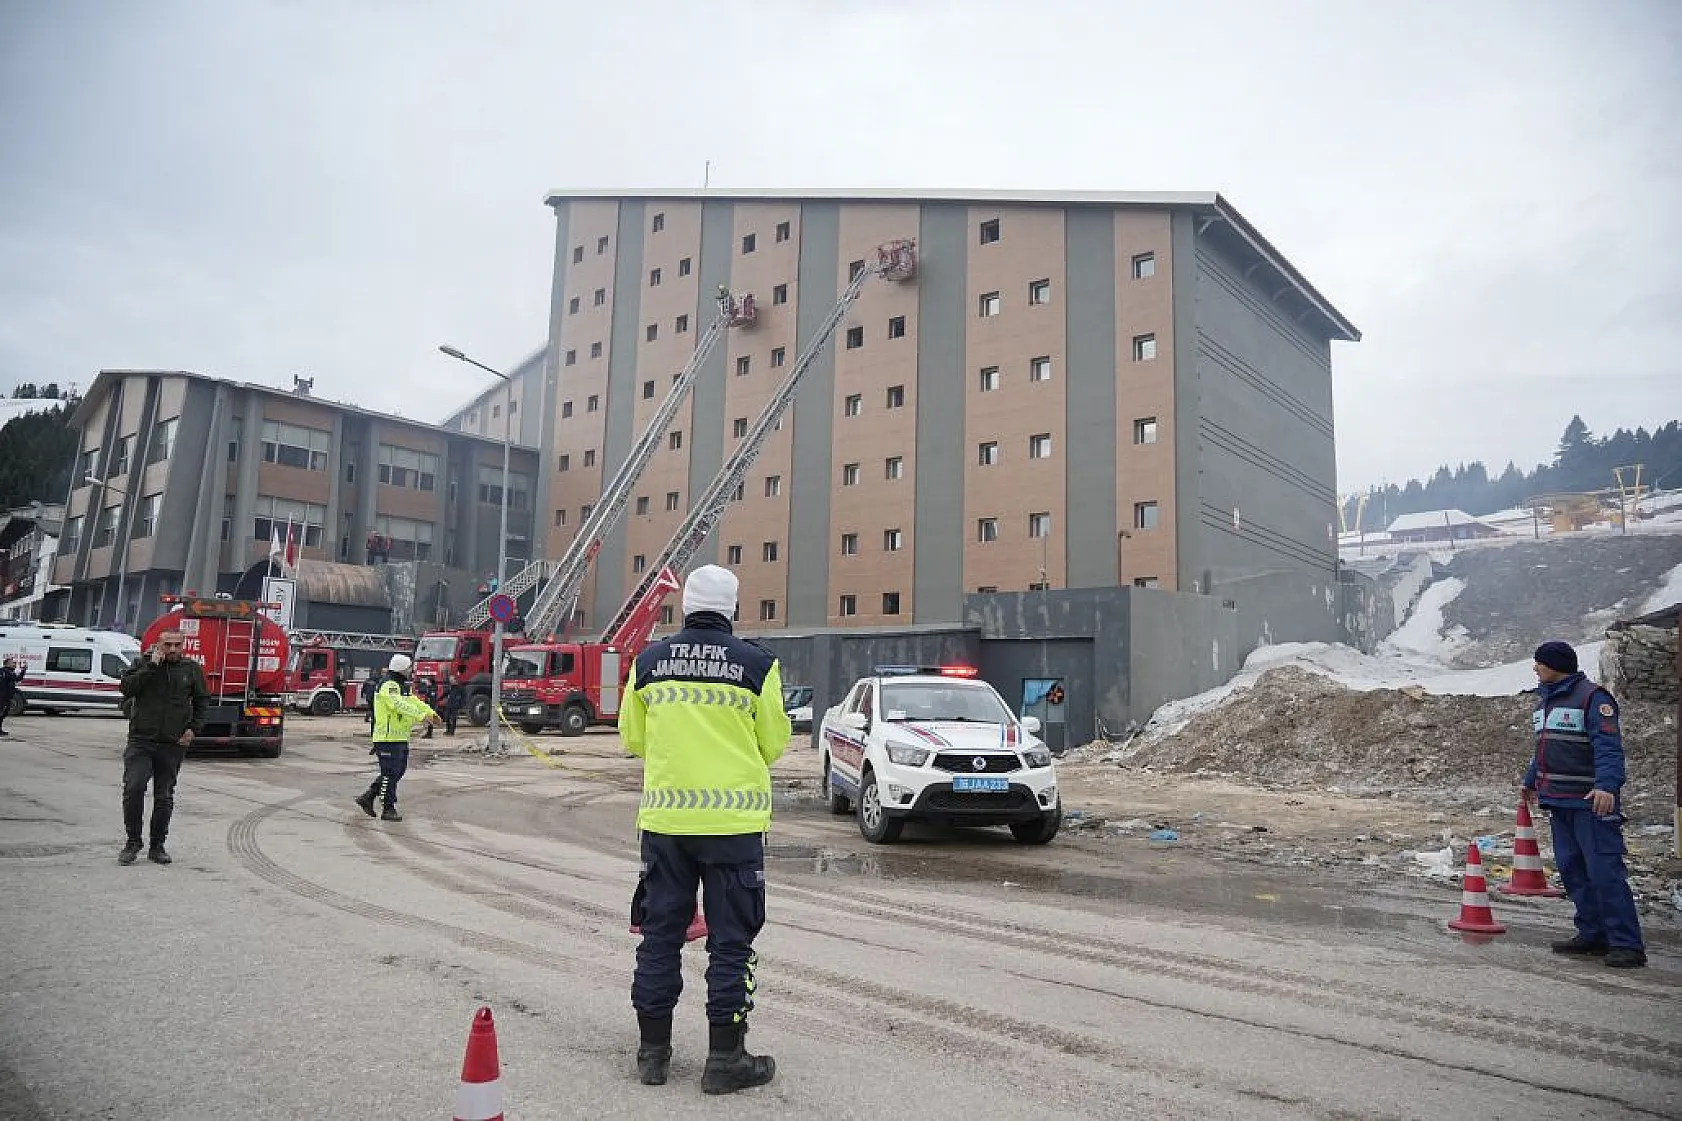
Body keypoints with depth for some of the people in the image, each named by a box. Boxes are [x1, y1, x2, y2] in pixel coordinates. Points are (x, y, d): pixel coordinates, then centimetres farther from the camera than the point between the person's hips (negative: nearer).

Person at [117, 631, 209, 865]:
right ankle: (133, 841, 5)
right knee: (133, 789, -12)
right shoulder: (142, 663, 4)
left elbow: (202, 700, 16)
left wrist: (194, 728, 5)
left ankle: (157, 846, 17)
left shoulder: (192, 669, 8)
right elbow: (127, 688, -11)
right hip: (140, 741, -1)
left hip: (173, 745, 1)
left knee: (164, 797, 7)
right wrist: (152, 665, -14)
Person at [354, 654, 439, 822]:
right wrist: (422, 716, -35)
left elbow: (414, 701, 17)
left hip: (400, 738, 10)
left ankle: (367, 797, 23)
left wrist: (431, 713, 3)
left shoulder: (401, 685, 18)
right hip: (389, 737, -10)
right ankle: (388, 809, 4)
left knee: (398, 771, 15)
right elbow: (400, 705, -29)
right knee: (390, 773, -4)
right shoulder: (388, 685, -16)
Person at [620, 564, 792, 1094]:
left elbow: (633, 738, 10)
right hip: (733, 821, -3)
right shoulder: (757, 663, -8)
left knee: (660, 933, 14)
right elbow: (773, 744, 0)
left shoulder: (649, 661, 1)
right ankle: (725, 1059, 14)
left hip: (664, 819, 3)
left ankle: (653, 1050, 24)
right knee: (730, 940, 7)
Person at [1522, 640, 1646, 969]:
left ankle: (1626, 944, -5)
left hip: (1591, 802, -9)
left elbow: (1609, 747, -20)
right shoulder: (1545, 698, 16)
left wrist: (1607, 785, -32)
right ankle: (1592, 934, 19)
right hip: (1558, 801, 9)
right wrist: (1531, 780, 35)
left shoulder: (1592, 697, -11)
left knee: (1604, 871, -9)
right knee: (1571, 869, 10)